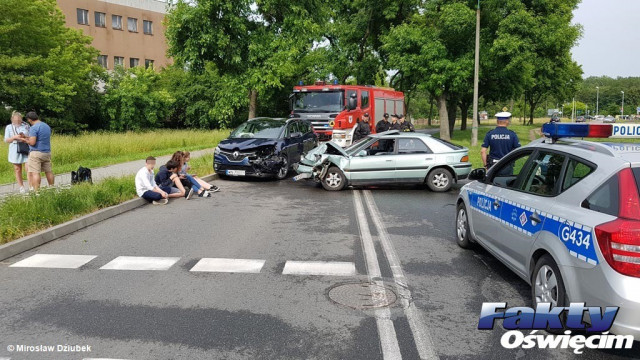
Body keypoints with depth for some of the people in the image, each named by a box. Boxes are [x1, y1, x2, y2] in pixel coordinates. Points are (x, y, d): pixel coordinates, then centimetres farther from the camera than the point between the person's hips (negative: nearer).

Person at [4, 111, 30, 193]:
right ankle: (21, 187, 17)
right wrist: (14, 137, -15)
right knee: (17, 170, 6)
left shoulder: (26, 126, 4)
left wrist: (25, 137, -14)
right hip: (15, 151, 2)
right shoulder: (9, 127, 7)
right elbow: (6, 140, 4)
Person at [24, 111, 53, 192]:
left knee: (35, 173, -7)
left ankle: (37, 191, -10)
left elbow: (32, 142, -19)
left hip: (36, 153, -8)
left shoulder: (34, 128, -13)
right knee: (48, 171, 13)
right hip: (47, 152, 8)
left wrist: (26, 140, 0)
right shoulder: (47, 126, 13)